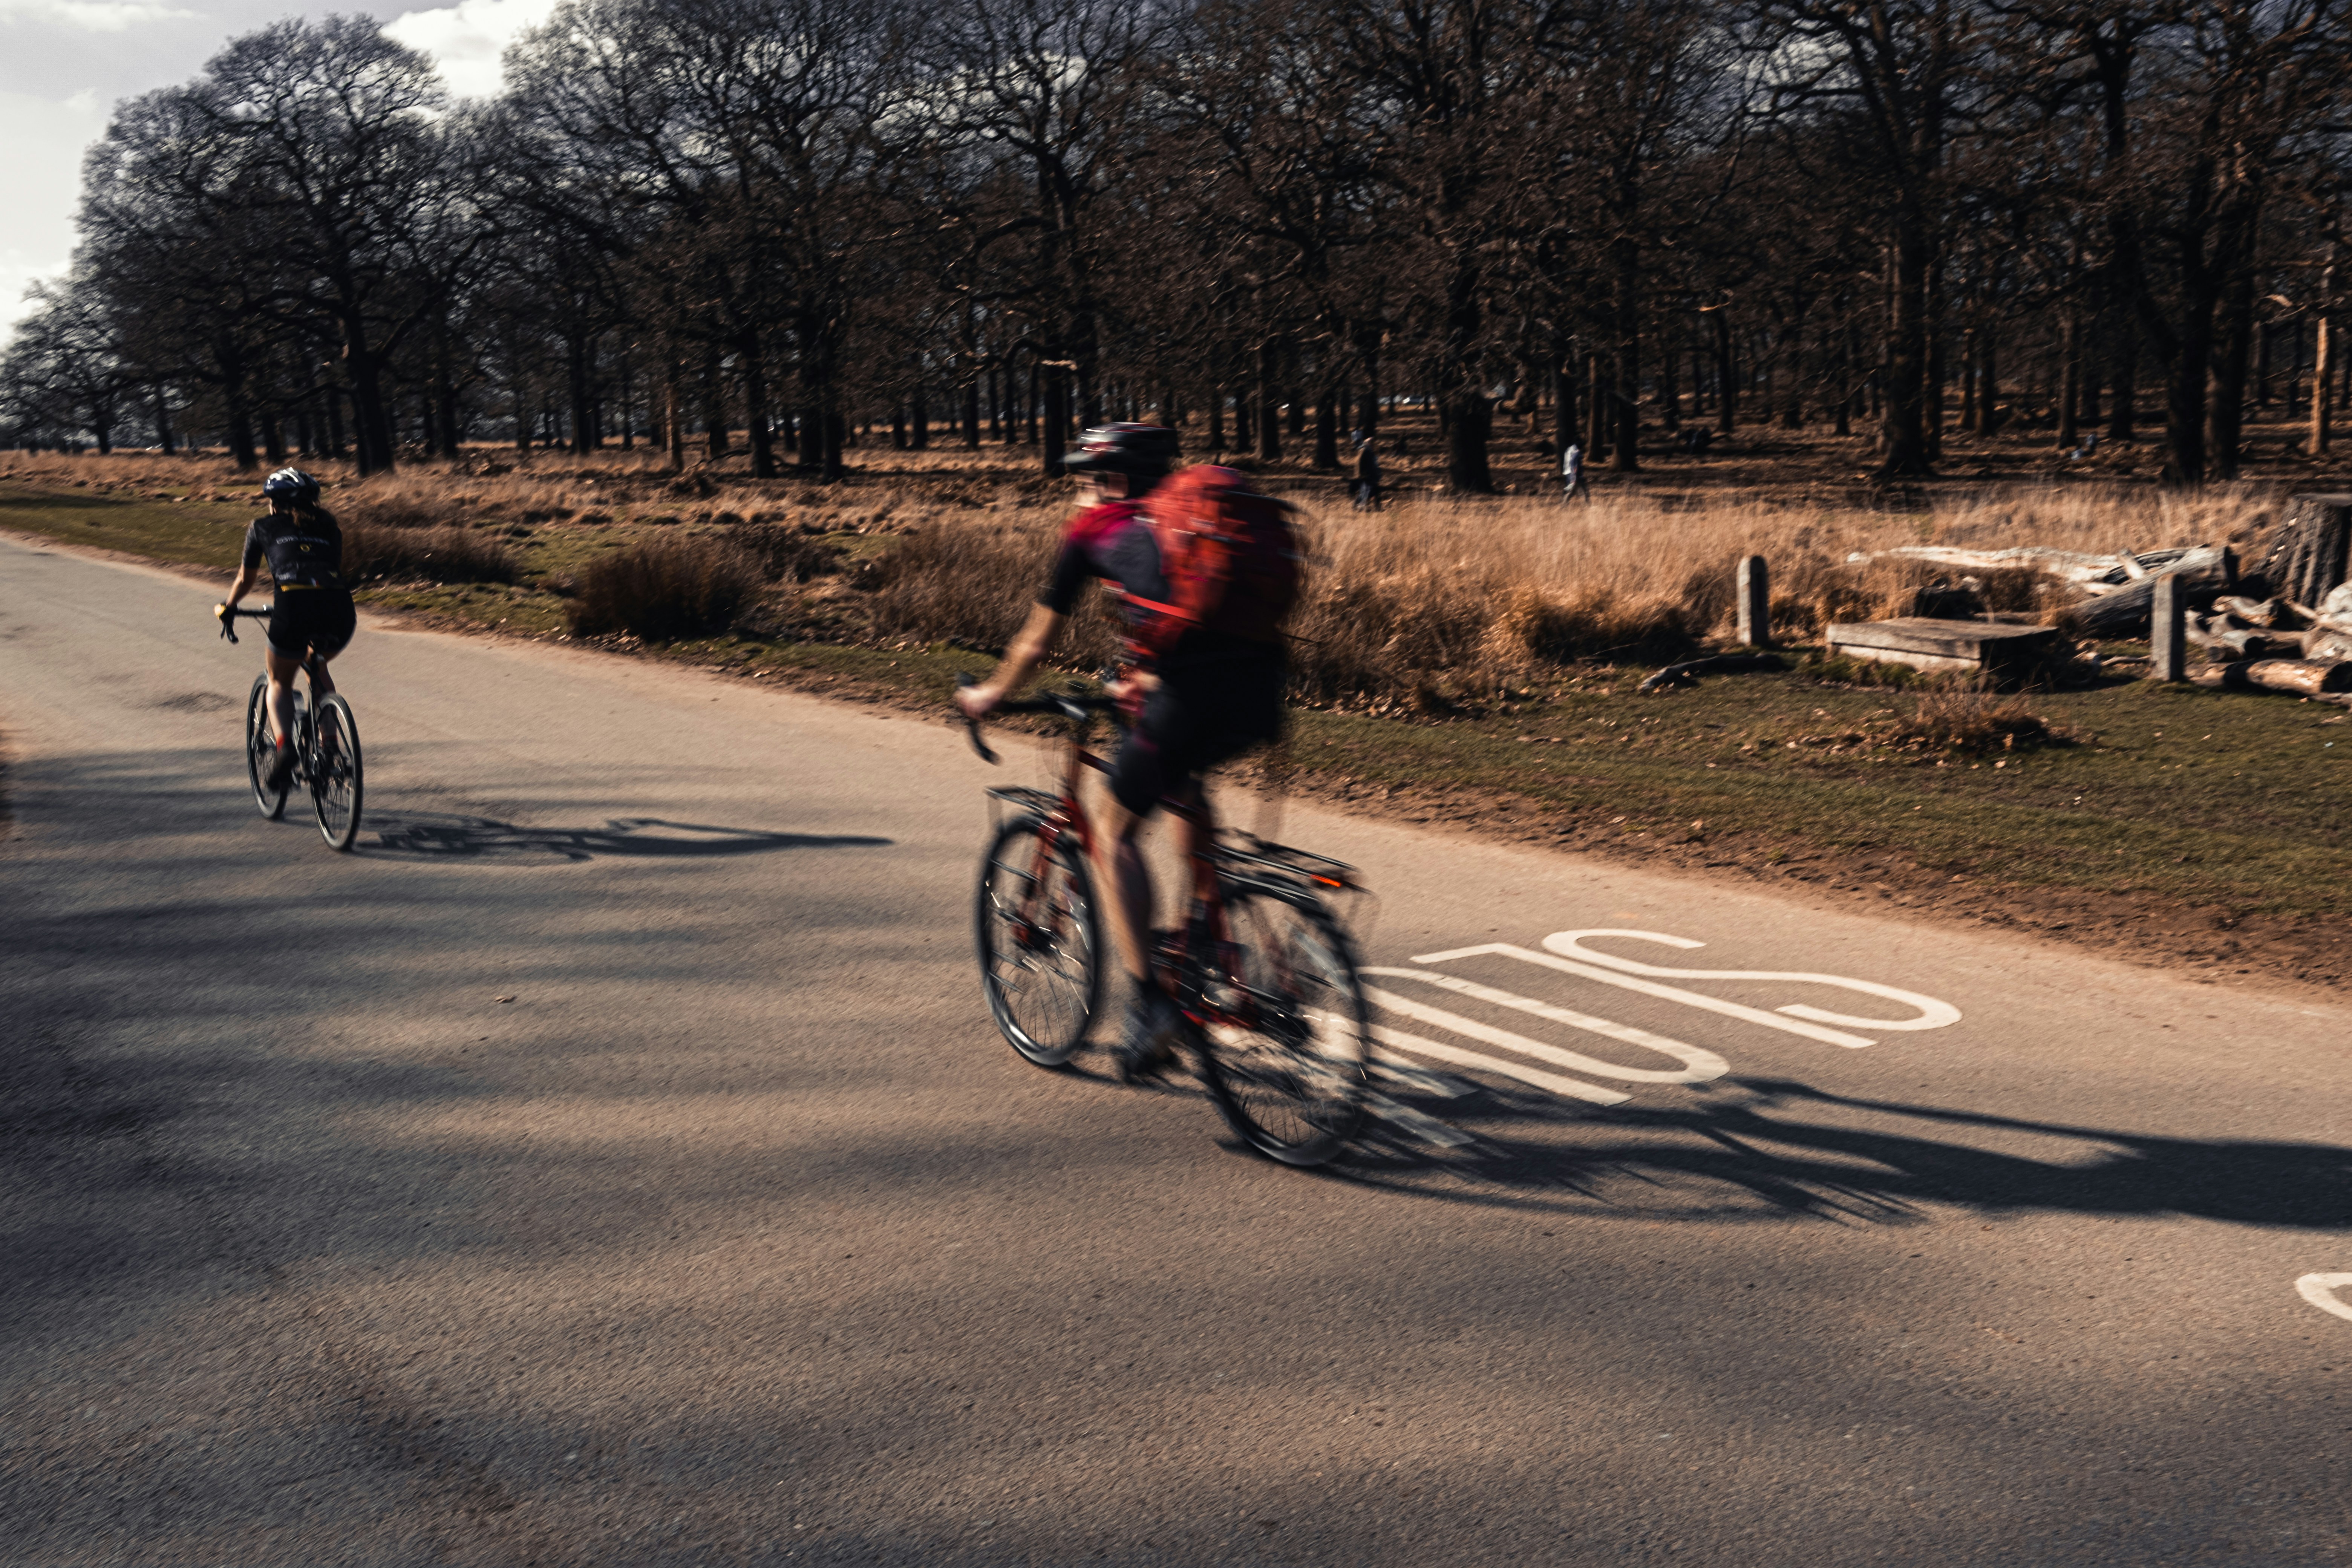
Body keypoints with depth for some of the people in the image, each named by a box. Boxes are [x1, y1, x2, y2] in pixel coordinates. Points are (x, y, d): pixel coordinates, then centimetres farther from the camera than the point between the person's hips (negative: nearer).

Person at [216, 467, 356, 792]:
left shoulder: (263, 527, 22)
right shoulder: (328, 527, 27)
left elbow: (245, 579, 31)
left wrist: (227, 609, 49)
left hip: (294, 605, -2)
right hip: (339, 607, 3)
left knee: (280, 683, 22)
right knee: (318, 668, 33)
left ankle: (284, 746, -6)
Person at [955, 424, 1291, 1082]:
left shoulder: (1096, 528, 18)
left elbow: (1039, 638, 27)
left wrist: (990, 695, 44)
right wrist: (1141, 684, 59)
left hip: (1194, 692, -6)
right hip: (1262, 687, 6)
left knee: (1115, 830, 12)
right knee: (1184, 777, 35)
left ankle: (1149, 998, 1)